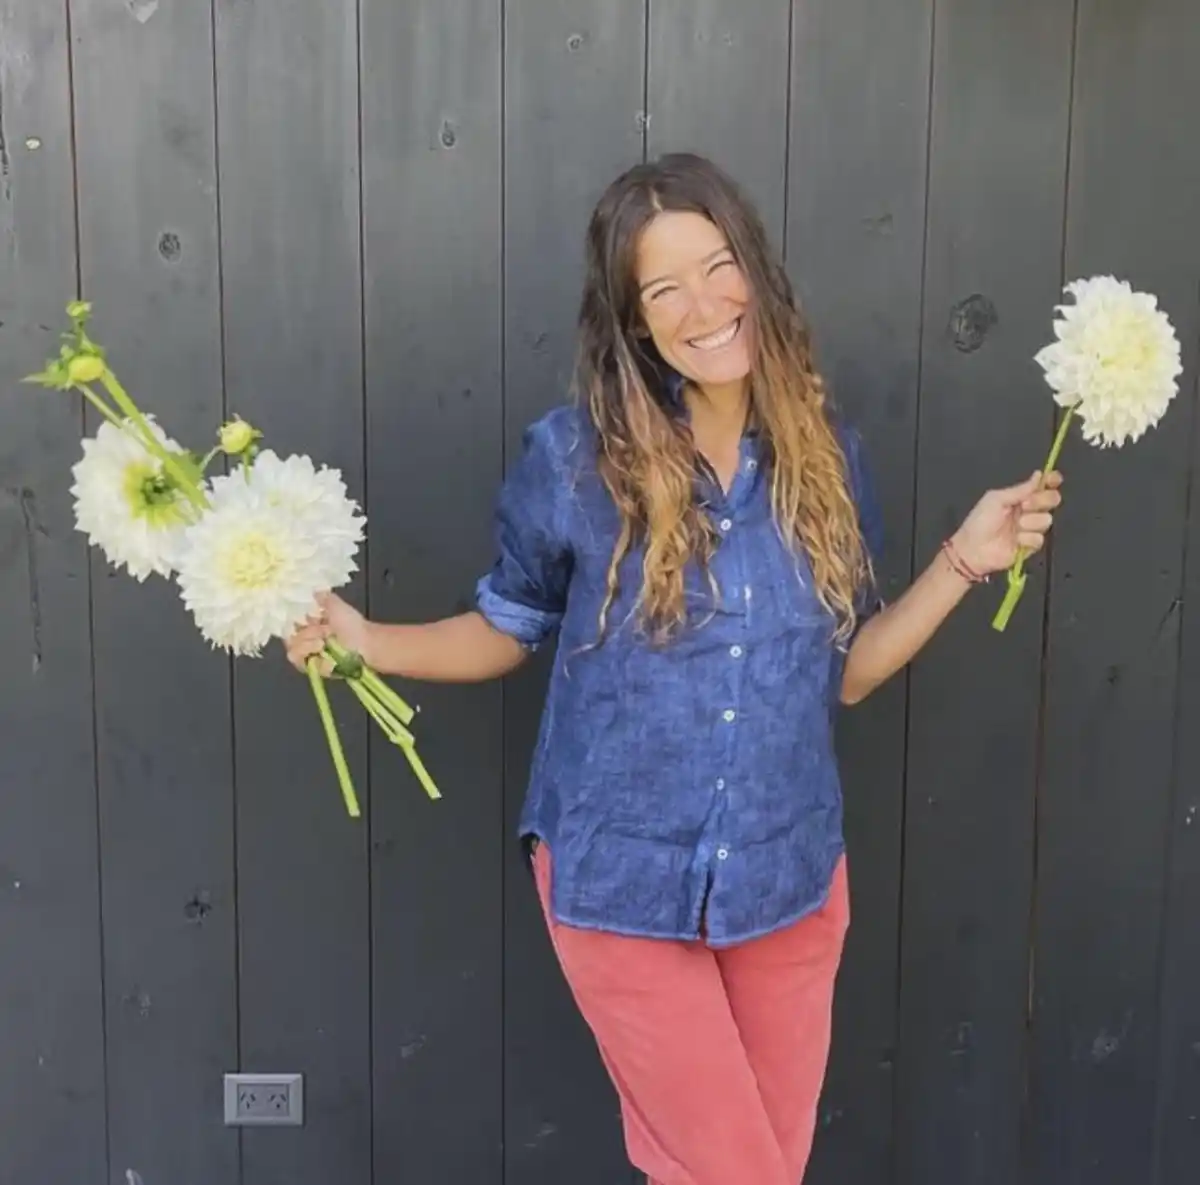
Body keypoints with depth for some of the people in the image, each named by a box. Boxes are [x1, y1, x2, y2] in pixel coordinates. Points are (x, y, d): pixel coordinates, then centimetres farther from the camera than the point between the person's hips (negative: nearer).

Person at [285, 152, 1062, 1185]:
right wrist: (366, 640, -13)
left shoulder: (826, 453, -3)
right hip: (621, 882, -3)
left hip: (789, 878, 4)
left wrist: (967, 557, -4)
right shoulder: (573, 457, -12)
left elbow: (846, 672, 3)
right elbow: (508, 630, 1)